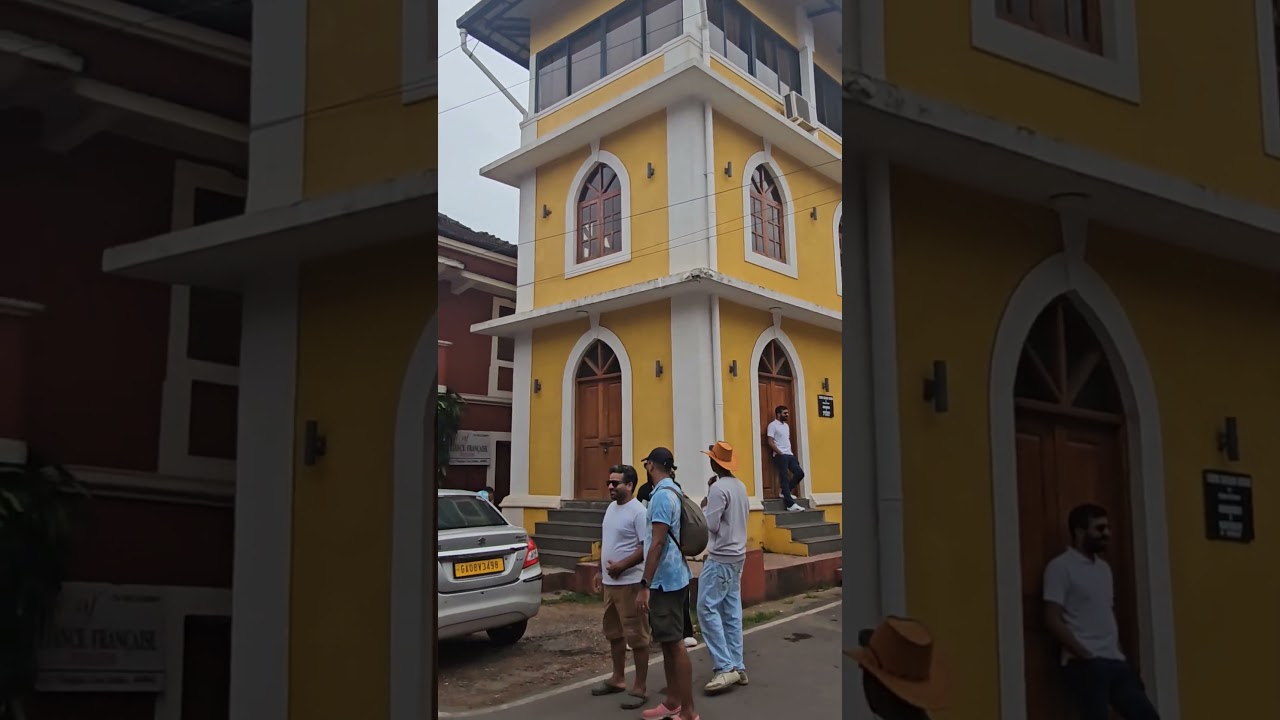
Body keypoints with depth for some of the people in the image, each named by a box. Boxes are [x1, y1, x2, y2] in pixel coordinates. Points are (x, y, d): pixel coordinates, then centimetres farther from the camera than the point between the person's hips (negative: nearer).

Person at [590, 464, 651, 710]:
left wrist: (621, 566, -20)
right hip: (610, 582, 10)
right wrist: (601, 571, 20)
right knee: (614, 633, 18)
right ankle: (618, 679, 31)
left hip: (630, 583, -9)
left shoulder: (638, 511, -15)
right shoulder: (611, 508, 13)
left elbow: (647, 547, -20)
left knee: (636, 635, -4)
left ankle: (640, 688, 2)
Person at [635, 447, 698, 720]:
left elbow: (657, 544, -23)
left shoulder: (662, 495, -18)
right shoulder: (673, 491, 12)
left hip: (665, 580, -10)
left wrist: (644, 585, -22)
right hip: (670, 578, 10)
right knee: (668, 642, 16)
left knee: (675, 643, -6)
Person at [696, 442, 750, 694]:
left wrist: (704, 505, -2)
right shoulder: (739, 486, 10)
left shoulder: (718, 488, -17)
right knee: (732, 611, 9)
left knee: (707, 609, -8)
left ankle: (725, 668, -13)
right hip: (737, 555, 9)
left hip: (720, 558, -9)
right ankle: (737, 667, 10)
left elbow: (710, 524, -19)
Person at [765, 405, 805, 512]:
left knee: (800, 473, 2)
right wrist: (780, 453, -16)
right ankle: (790, 504, -11)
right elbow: (770, 442, -13)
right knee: (784, 479, -9)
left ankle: (785, 492, 18)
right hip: (780, 456, -8)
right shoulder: (773, 425, -6)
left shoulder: (786, 425, 19)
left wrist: (791, 452, 8)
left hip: (790, 455, 8)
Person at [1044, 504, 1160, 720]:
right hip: (1085, 664, -8)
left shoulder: (1104, 567, 19)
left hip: (1115, 661, 8)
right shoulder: (1060, 567, -6)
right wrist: (1085, 655, -16)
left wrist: (1118, 651, 9)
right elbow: (1053, 619, -12)